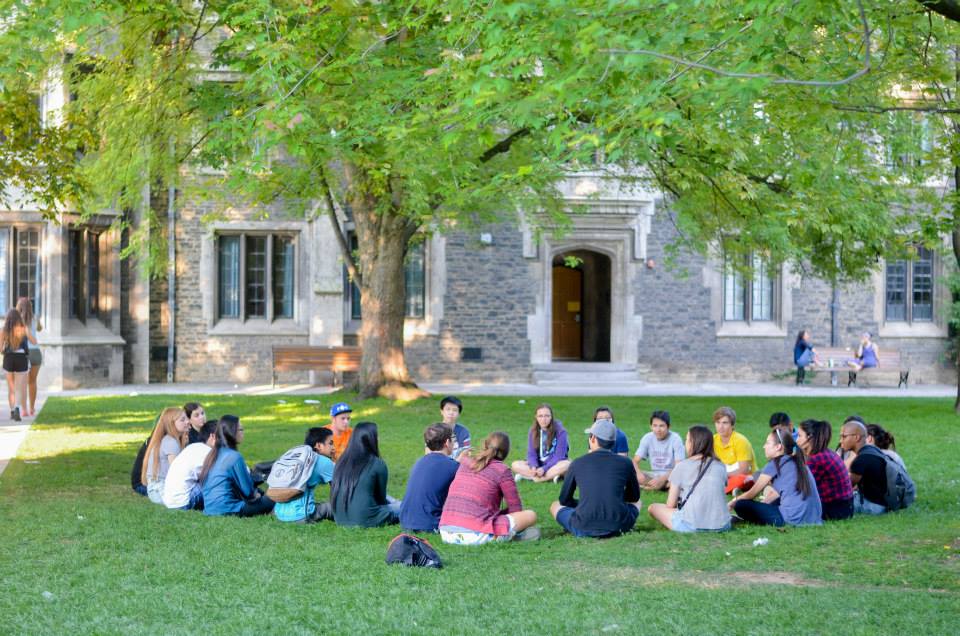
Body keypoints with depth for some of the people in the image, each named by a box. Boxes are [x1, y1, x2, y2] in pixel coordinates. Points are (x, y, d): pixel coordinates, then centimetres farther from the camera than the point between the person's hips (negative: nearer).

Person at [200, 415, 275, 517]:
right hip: (227, 510, -9)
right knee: (271, 500, -2)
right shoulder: (234, 456, -14)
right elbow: (248, 491, -10)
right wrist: (256, 494, 13)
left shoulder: (213, 454, 11)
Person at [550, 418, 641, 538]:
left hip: (584, 529, -1)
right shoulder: (625, 463, 5)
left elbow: (564, 500, 14)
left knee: (555, 506, 27)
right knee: (637, 502, 33)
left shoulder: (577, 463, 4)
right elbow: (634, 497, 20)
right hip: (619, 527, 1)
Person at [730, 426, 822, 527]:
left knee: (742, 506, -6)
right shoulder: (797, 462, 17)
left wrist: (733, 502, 20)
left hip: (795, 519, -8)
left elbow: (753, 493, 5)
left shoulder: (776, 463, -4)